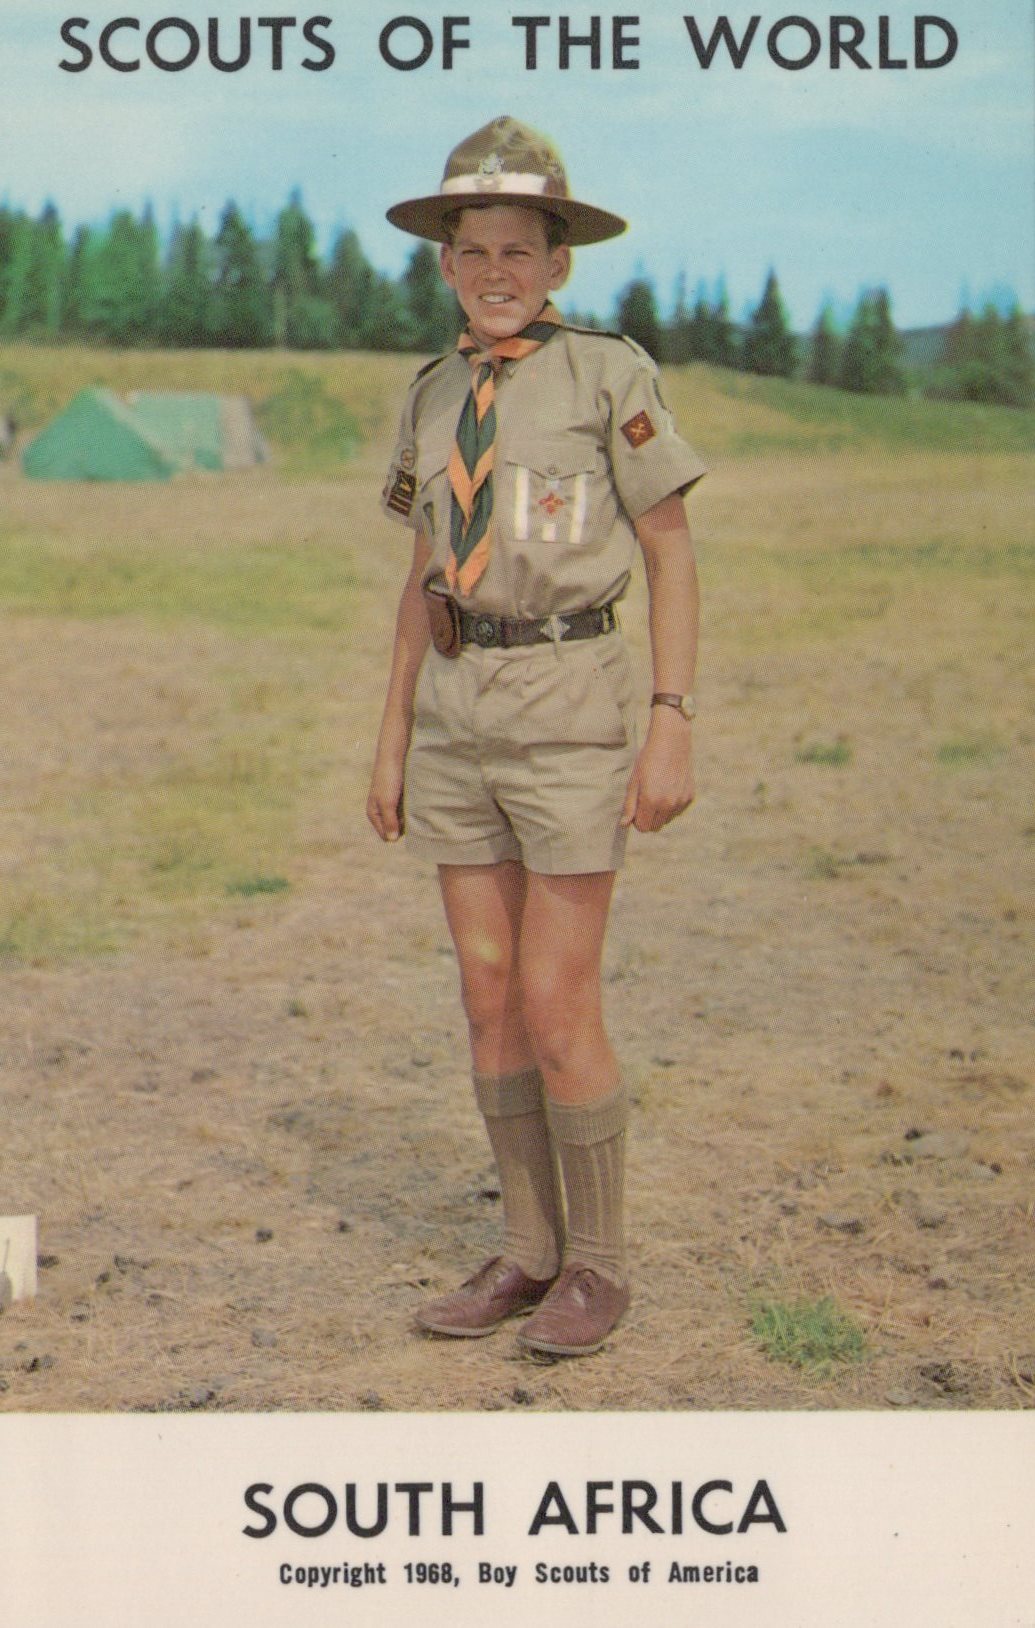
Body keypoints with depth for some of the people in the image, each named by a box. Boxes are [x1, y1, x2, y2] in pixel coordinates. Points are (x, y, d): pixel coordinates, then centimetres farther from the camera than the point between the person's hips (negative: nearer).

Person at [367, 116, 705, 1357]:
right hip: (456, 711, 6)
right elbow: (425, 580, 15)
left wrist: (672, 730, -13)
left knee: (557, 1003, -6)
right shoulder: (434, 400, 10)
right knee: (488, 996, 7)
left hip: (569, 708, -6)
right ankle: (531, 1254, 19)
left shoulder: (611, 376, -6)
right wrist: (393, 741, 12)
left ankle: (598, 1265, 11)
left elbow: (673, 559, -6)